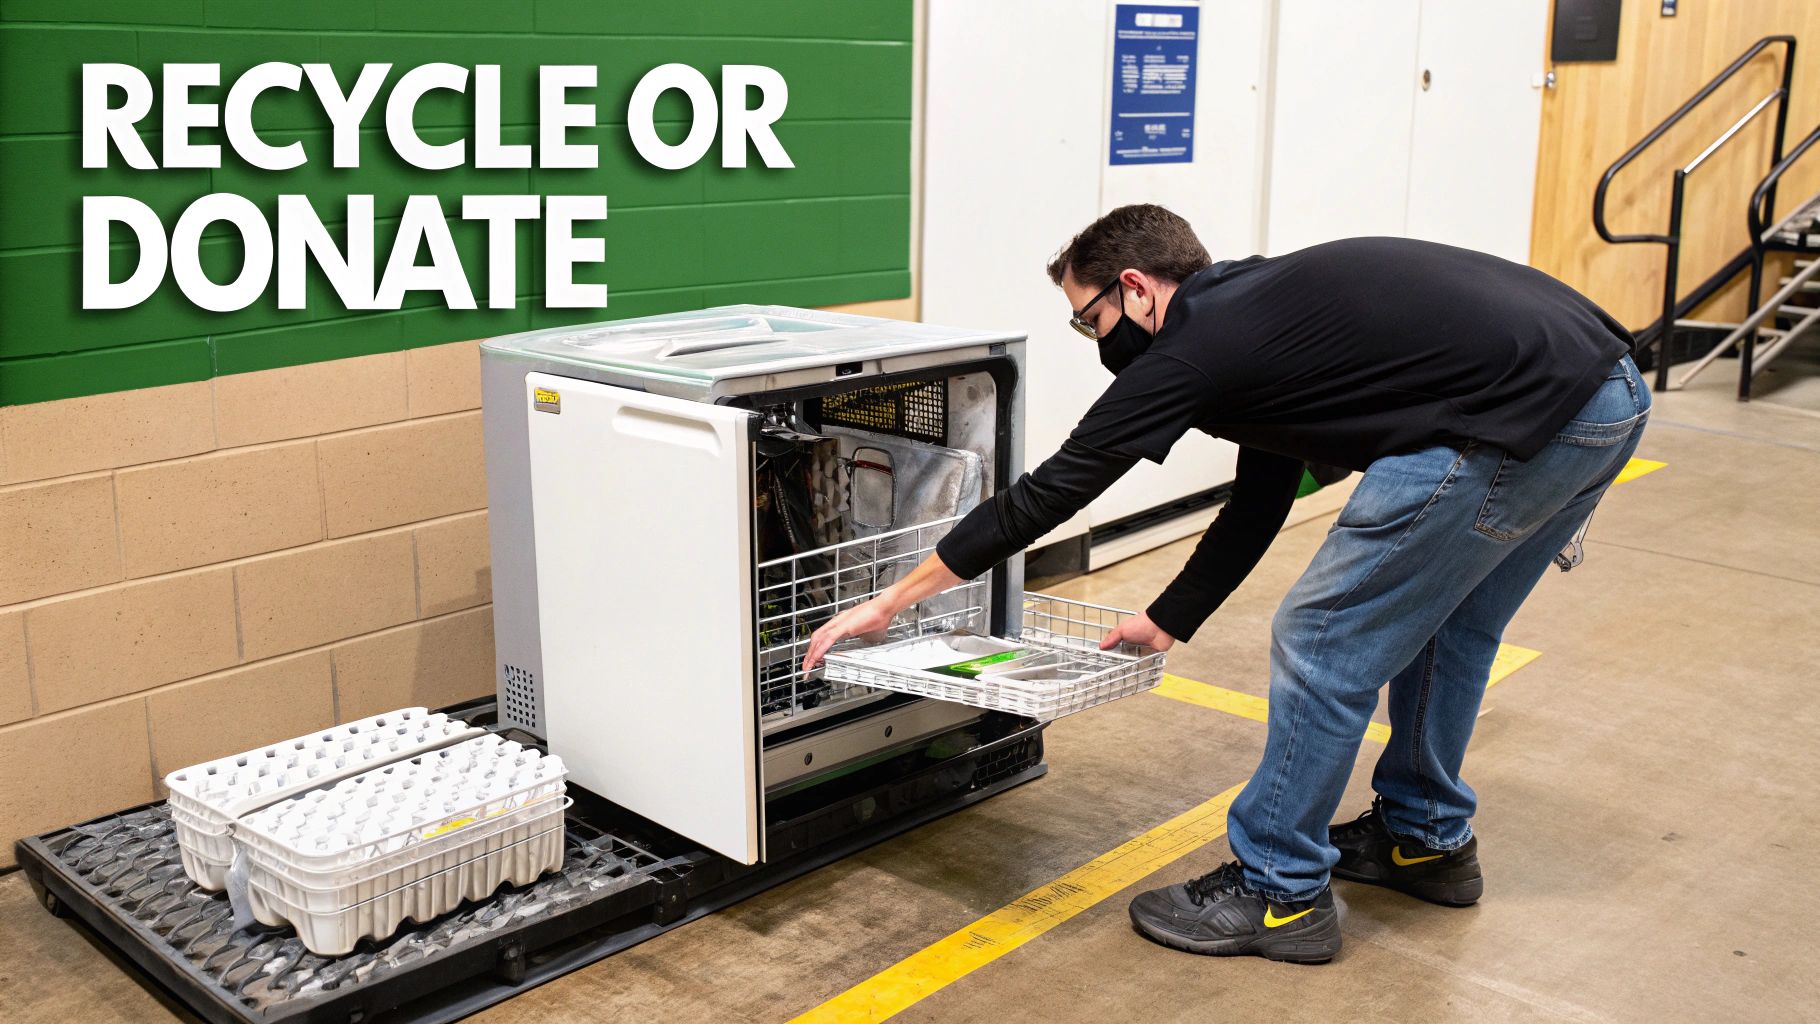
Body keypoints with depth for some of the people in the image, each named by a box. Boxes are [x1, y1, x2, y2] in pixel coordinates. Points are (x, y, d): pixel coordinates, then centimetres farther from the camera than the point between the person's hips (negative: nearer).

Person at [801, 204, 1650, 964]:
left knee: (1323, 645, 2)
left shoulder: (1193, 349, -4)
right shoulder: (1264, 308, 22)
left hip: (1520, 423, -10)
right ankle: (1426, 839, 42)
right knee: (1438, 618, 26)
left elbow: (1046, 494, 1)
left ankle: (1280, 892, 16)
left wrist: (887, 603, 9)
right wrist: (1167, 621, 34)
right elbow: (1257, 505, 29)